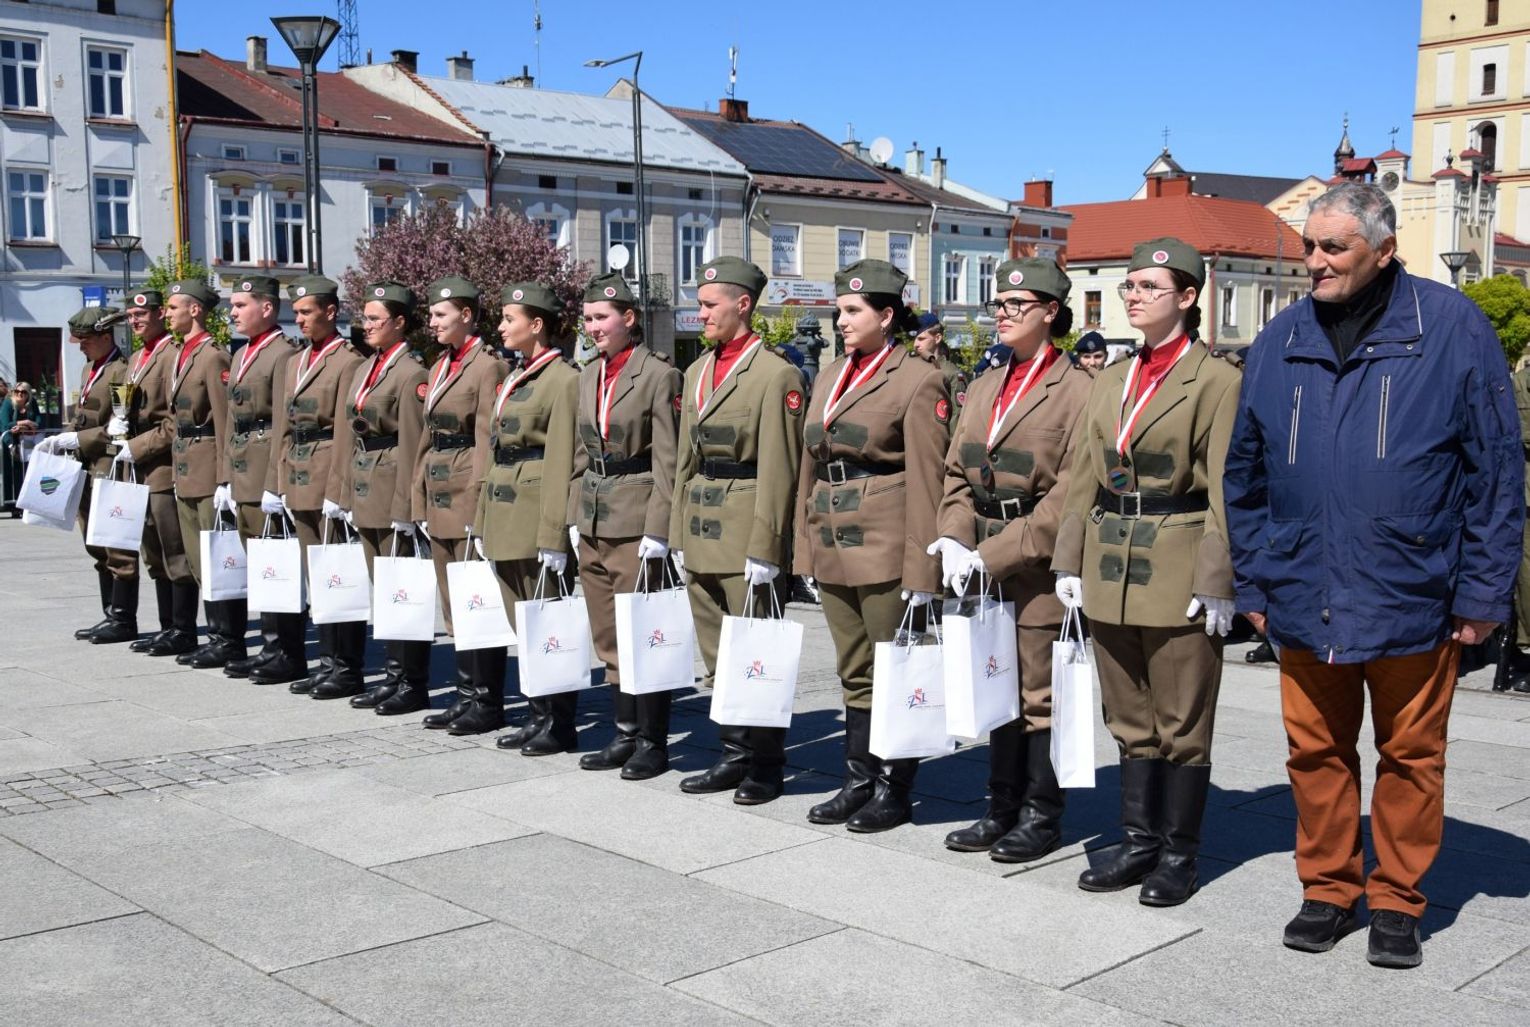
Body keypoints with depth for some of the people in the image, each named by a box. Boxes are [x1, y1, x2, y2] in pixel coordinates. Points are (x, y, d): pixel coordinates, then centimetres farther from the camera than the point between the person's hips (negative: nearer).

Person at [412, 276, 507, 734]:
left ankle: (488, 702, 5)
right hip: (439, 496, 9)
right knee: (454, 602, 12)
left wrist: (480, 505, -18)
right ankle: (467, 693, 21)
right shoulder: (441, 367, 16)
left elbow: (488, 441, -15)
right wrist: (420, 496, 15)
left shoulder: (487, 366, -10)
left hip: (468, 494, -9)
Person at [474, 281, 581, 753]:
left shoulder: (563, 380, -11)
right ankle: (539, 714, 22)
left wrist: (554, 537, -18)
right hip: (505, 519, 9)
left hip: (535, 516, -9)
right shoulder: (516, 379, 16)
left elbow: (562, 464, -16)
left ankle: (561, 725, 8)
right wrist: (483, 520, 16)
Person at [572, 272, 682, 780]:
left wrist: (658, 530, -16)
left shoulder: (658, 375, -10)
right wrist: (575, 514, 14)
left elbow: (667, 461, -13)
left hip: (634, 522, -7)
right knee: (608, 637, 12)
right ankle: (625, 733, 23)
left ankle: (652, 743, 10)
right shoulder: (588, 375, 12)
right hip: (593, 522, 7)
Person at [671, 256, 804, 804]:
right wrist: (679, 534, 15)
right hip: (700, 533, 8)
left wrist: (764, 549, -16)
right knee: (715, 656, 13)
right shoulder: (697, 373, 15)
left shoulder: (776, 375, -10)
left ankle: (765, 767, 13)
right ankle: (735, 755, 24)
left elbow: (778, 470, -14)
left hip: (745, 537, -8)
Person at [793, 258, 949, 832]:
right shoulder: (830, 378, 13)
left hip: (884, 549, -7)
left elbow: (926, 482, -13)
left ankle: (894, 791, 15)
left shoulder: (917, 382, -9)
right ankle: (859, 783, 24)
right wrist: (806, 547, 13)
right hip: (832, 547, 7)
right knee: (855, 673, 15)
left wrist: (921, 570, -15)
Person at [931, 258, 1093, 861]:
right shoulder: (984, 388, 15)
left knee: (1040, 695, 2)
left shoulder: (1077, 389, -9)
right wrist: (954, 539, -5)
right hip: (985, 569, 7)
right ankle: (1003, 809, 24)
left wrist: (994, 555, -18)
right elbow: (957, 473, 13)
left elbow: (1067, 495, -16)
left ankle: (1041, 818, 15)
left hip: (1038, 569, -7)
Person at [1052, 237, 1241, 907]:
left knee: (1182, 722, 4)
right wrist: (1070, 561, 9)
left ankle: (1178, 855, 15)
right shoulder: (1111, 379, 12)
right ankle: (1139, 843, 23)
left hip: (1176, 568, -6)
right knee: (1129, 718, 13)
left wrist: (1217, 582, -13)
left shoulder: (1214, 380, -6)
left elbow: (1224, 493, -9)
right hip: (1110, 566, 6)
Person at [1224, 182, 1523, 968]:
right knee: (1316, 752, 12)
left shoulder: (1452, 329, -5)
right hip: (1305, 601, 3)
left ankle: (1397, 900, 25)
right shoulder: (1279, 343, 4)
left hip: (1412, 600, -3)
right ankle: (1328, 887, 29)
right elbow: (1245, 475, 11)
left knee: (1410, 755, 10)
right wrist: (1255, 583, 8)